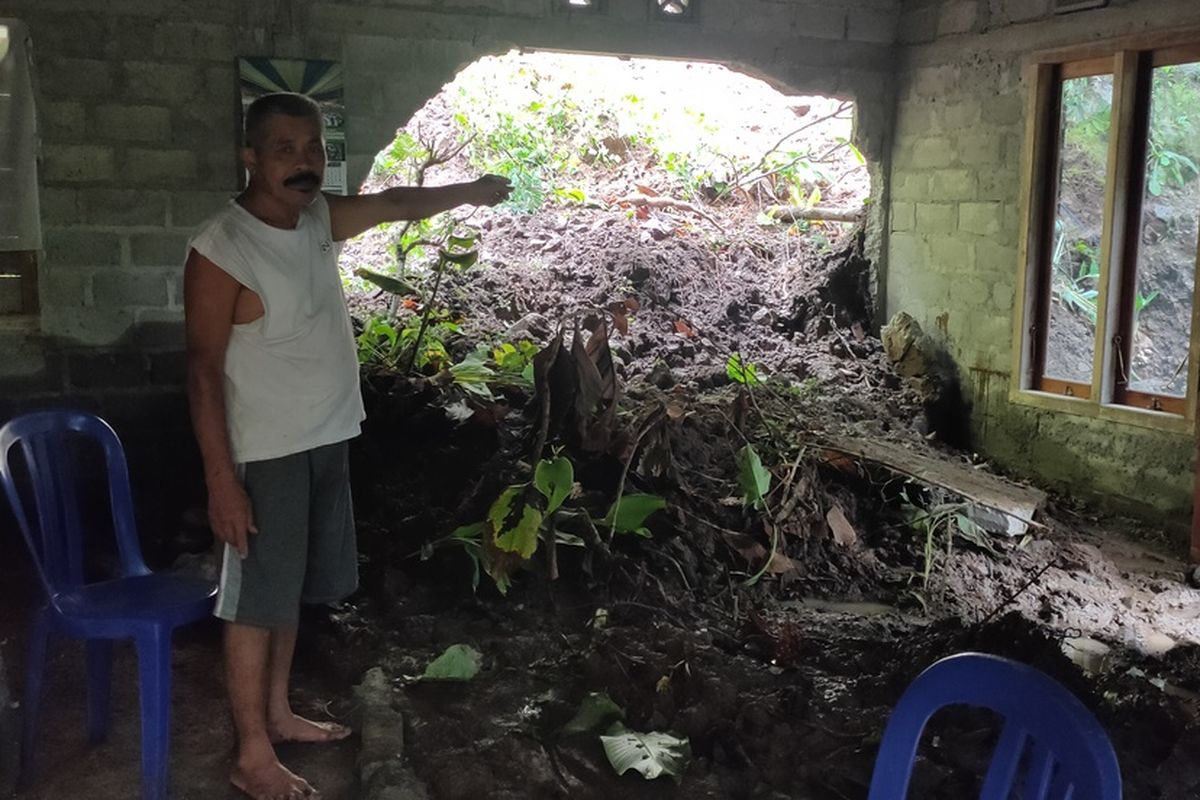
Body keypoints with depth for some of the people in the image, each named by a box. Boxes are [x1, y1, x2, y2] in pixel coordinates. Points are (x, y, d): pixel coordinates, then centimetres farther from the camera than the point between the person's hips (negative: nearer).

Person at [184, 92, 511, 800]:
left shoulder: (319, 220, 3)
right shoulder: (221, 250, -19)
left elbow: (394, 203, 22)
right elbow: (204, 371, -18)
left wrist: (468, 192, 31)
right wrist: (221, 481, -20)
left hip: (326, 442, 8)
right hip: (265, 455, -8)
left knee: (292, 590, 19)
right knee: (258, 602, 3)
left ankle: (277, 712, 36)